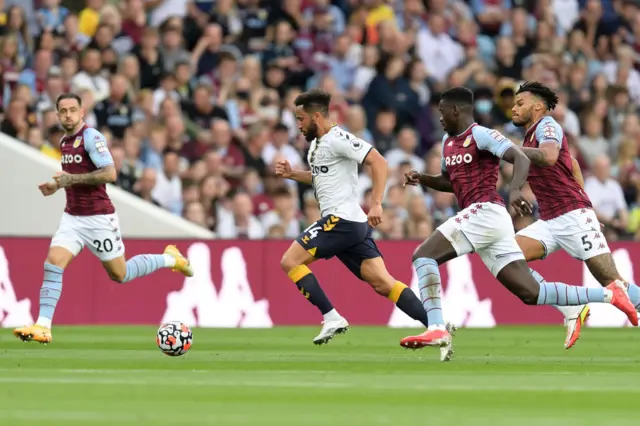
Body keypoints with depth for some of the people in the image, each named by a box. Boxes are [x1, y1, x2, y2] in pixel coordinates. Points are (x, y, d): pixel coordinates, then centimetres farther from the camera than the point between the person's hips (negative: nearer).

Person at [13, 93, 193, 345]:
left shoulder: (91, 137, -14)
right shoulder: (64, 141, 11)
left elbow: (110, 173, -24)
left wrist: (72, 179, -27)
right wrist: (57, 186, 11)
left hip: (98, 218, -7)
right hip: (72, 217, 7)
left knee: (120, 274, 6)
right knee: (52, 264, -13)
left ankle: (170, 258, 28)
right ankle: (43, 327, -17)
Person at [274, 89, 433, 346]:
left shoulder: (337, 139, -11)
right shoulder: (317, 143, 19)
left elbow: (378, 161, -19)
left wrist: (376, 204, -27)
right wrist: (292, 174, 21)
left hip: (342, 220, -10)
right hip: (354, 225, 10)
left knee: (290, 261, -6)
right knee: (384, 284, 2)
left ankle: (332, 318, -9)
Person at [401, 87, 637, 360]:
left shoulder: (480, 135, -6)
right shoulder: (448, 141, 21)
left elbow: (521, 158, -18)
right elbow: (450, 182, 36)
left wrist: (515, 190, -36)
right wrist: (422, 180, 17)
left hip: (485, 212, -9)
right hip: (490, 221, 9)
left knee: (423, 254, -14)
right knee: (531, 293, 3)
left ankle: (436, 329, -22)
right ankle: (609, 295, 6)